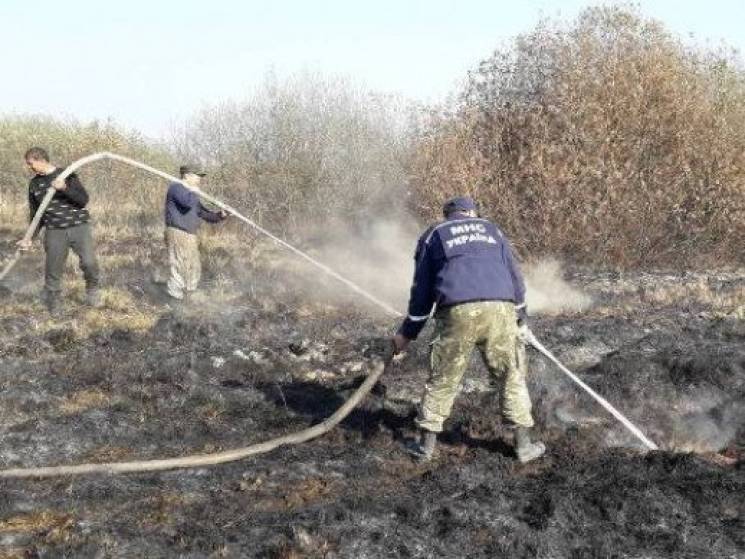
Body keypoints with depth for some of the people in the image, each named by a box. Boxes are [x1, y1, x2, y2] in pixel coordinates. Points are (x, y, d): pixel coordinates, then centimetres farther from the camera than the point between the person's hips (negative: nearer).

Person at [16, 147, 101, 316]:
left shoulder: (66, 175, -2)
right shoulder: (34, 184, 9)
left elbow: (83, 200, -9)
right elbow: (36, 215, 15)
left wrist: (65, 188, -24)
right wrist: (30, 238, 4)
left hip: (79, 227, -3)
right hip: (54, 231, 3)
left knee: (89, 262, -18)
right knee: (52, 270, 0)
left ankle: (92, 290, 10)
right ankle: (52, 305, 17)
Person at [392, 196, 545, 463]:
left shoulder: (432, 236, 21)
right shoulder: (492, 229, 26)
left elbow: (422, 289, 18)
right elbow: (514, 277, 22)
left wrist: (407, 333, 26)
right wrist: (521, 320, 29)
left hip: (457, 312, -1)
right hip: (500, 309, 1)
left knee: (442, 380, 10)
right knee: (512, 376, 14)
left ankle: (426, 444, 16)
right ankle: (524, 444, 17)